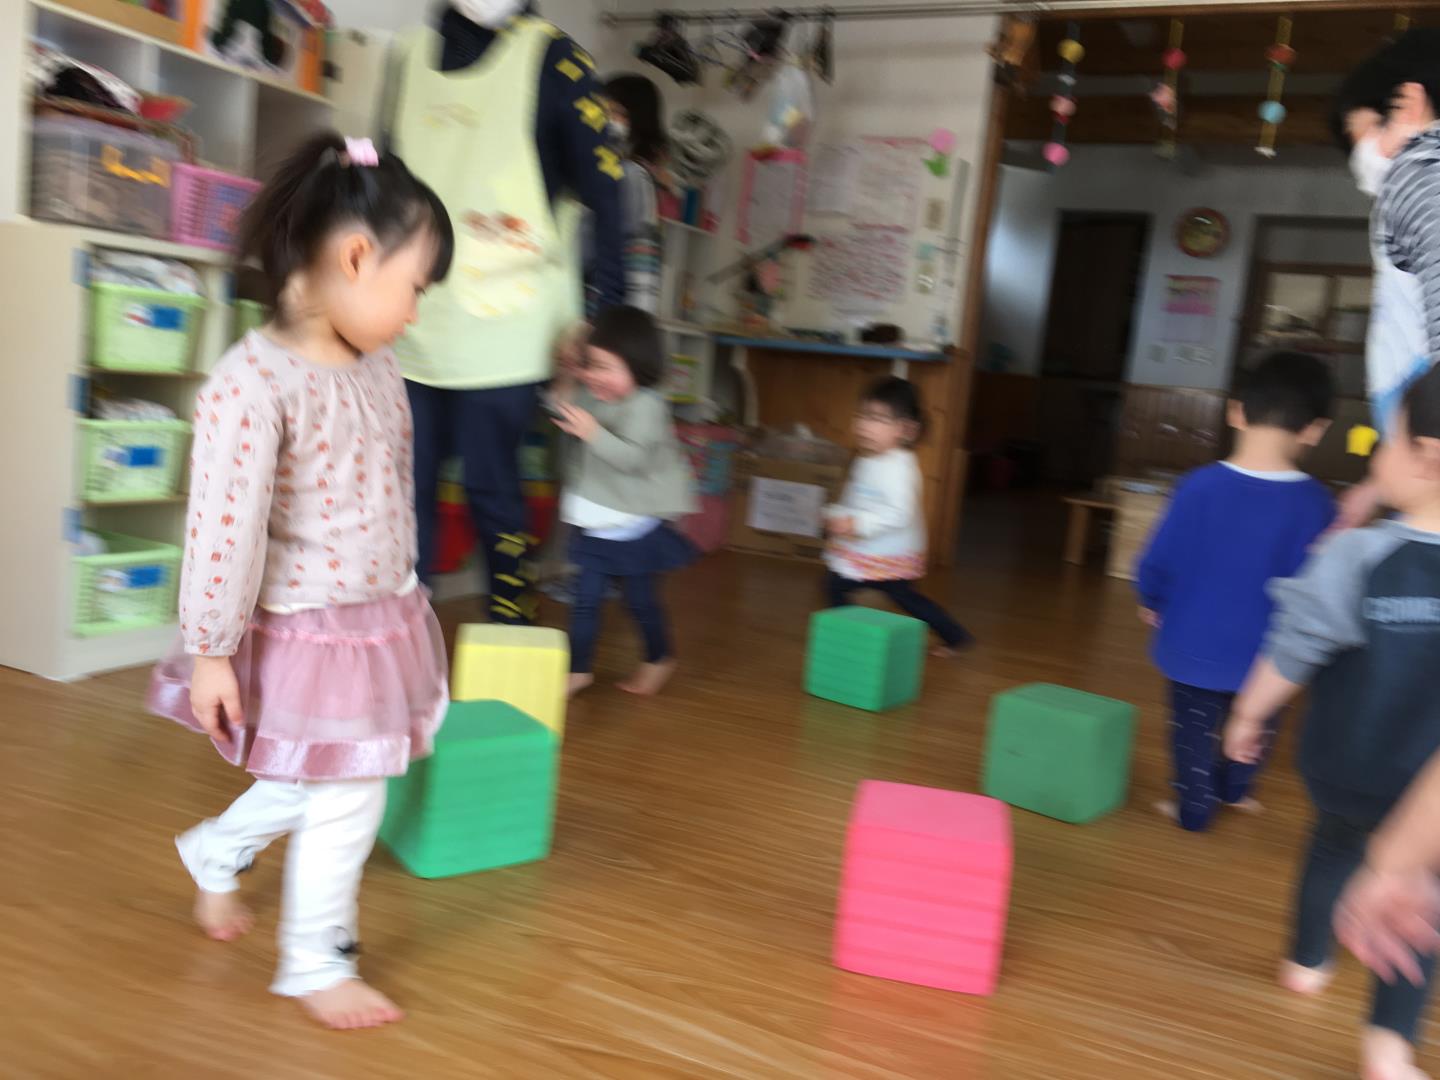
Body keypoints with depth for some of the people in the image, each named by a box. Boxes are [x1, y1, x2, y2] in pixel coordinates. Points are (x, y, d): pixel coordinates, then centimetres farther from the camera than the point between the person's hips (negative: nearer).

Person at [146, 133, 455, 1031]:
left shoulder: (379, 368, 2)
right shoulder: (255, 382, -24)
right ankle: (314, 962, 28)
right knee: (349, 798, 3)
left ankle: (216, 852, 49)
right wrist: (210, 651, -16)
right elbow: (225, 530, -21)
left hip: (381, 620, 8)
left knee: (328, 785, 21)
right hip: (307, 634, -8)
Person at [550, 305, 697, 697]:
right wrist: (566, 392, -1)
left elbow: (633, 458, -30)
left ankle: (659, 658, 35)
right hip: (594, 525, 6)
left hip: (635, 528, -6)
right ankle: (579, 668, 18)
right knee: (586, 598, 6)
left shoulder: (646, 405, -20)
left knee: (641, 599, 11)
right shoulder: (589, 396, 1)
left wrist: (593, 432, -40)